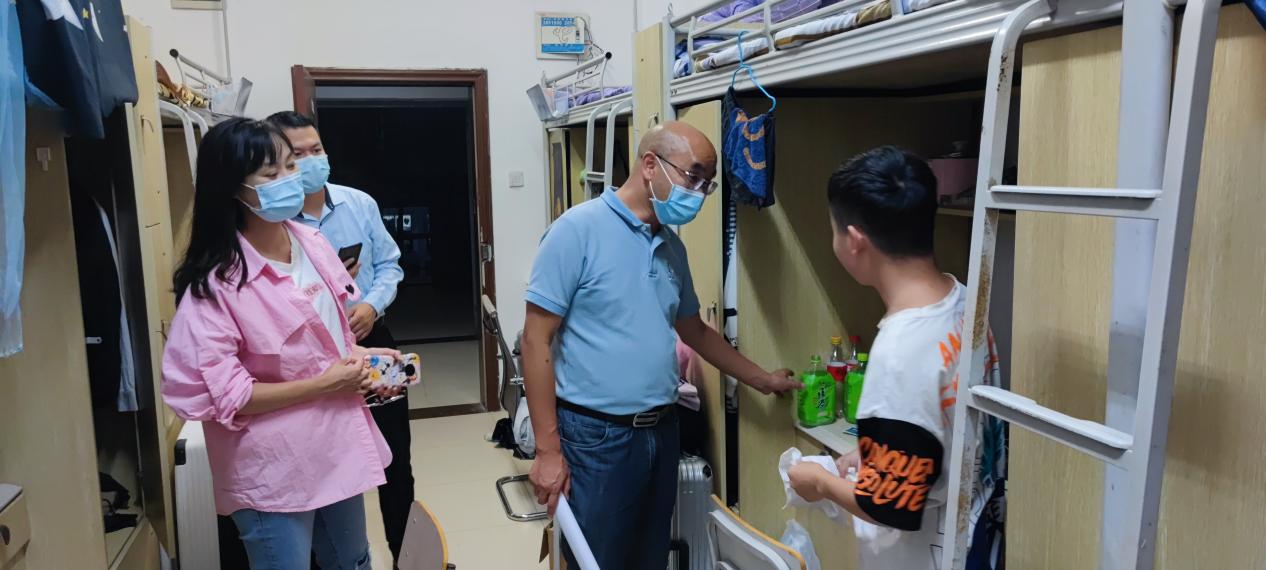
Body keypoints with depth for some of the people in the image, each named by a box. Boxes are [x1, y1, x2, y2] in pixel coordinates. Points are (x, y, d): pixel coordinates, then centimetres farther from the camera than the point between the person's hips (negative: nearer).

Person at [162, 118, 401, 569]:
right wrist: (323, 384, -21)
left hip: (337, 447, 7)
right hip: (273, 469, -7)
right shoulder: (216, 283, -20)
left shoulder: (310, 242, 0)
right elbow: (217, 395, -23)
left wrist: (357, 356, -4)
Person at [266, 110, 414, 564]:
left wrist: (372, 305, -13)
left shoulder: (360, 203, -1)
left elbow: (388, 264, 5)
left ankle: (407, 556, 35)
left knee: (395, 458, 15)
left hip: (373, 341, 4)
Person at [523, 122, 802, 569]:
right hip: (596, 436, -6)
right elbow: (537, 339, -14)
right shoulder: (578, 230, -13)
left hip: (662, 432, 7)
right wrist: (548, 450, -15)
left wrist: (762, 380, 24)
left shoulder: (672, 246, 9)